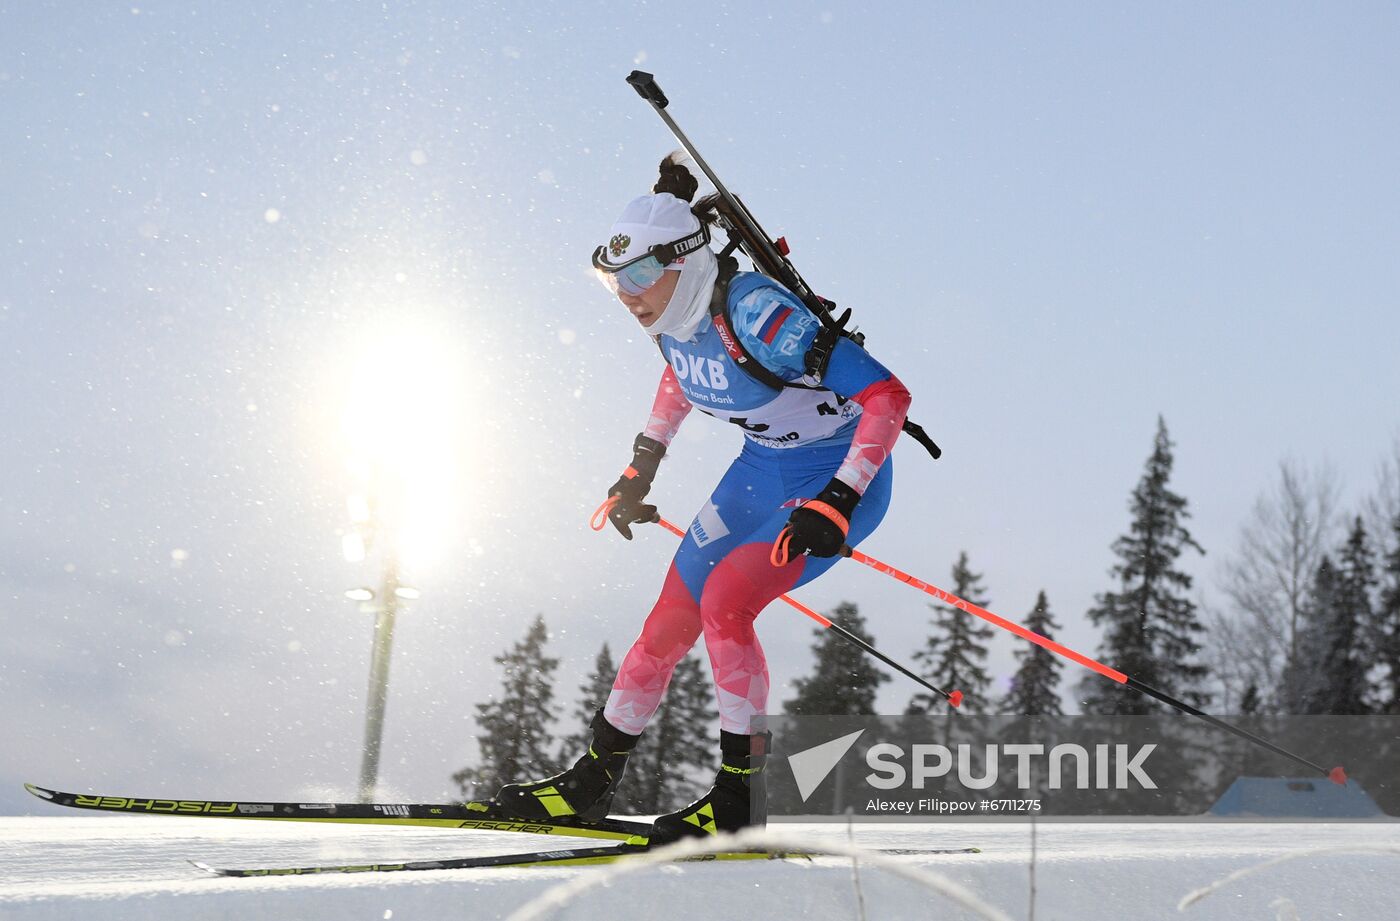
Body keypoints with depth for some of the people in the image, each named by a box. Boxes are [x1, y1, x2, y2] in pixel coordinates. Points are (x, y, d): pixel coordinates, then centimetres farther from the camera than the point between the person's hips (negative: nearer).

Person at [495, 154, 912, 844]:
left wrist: (835, 504, -38)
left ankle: (741, 797, -14)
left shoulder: (756, 313, -32)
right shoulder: (672, 315, -8)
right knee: (669, 622, 6)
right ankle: (593, 779, 20)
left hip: (841, 476, -8)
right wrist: (641, 467, 18)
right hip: (763, 469, 8)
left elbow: (887, 396, -33)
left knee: (723, 600, -24)